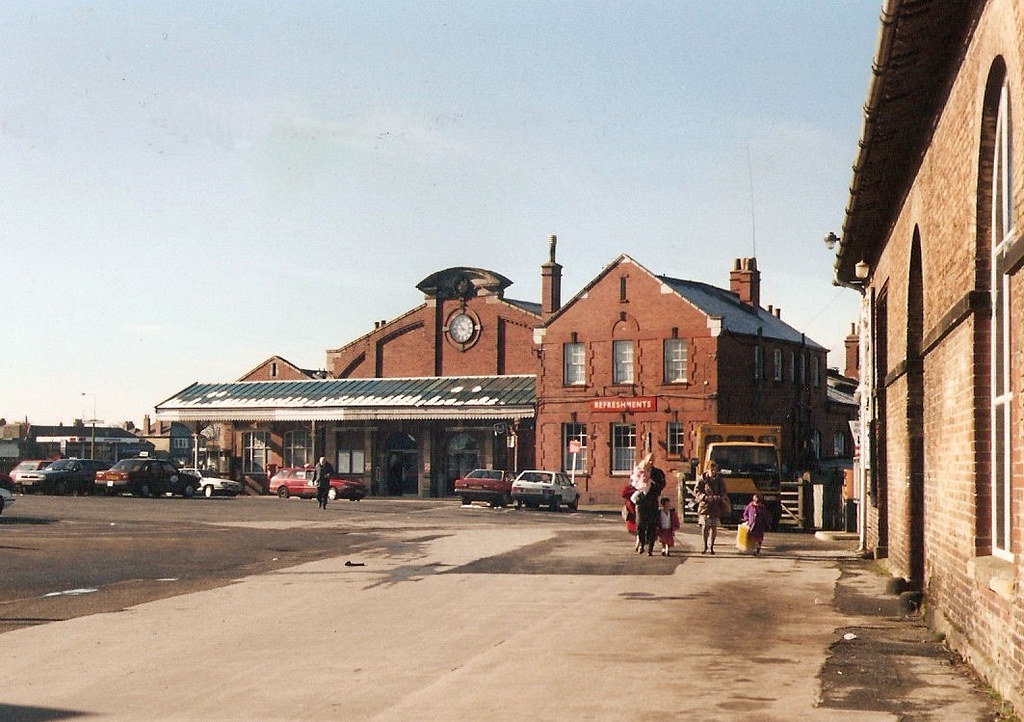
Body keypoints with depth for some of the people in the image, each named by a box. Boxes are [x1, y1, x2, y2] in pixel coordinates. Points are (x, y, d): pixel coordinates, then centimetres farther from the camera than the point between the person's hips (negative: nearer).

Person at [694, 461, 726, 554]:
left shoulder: (719, 480, 5)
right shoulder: (702, 479, 1)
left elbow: (723, 493, 5)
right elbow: (696, 491, -2)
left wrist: (718, 497, -17)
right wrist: (705, 497, -18)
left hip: (716, 507, 1)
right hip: (704, 506, -1)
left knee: (714, 528, 1)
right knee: (704, 527, -4)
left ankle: (711, 547, 14)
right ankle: (705, 546, 12)